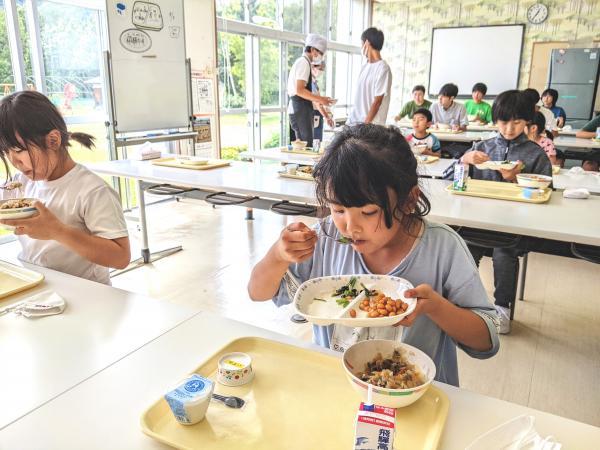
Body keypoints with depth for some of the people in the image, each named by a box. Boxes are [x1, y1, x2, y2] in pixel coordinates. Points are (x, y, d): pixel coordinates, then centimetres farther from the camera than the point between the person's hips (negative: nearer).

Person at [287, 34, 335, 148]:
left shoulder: (301, 62, 19)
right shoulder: (304, 62, -11)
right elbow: (299, 90, -21)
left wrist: (318, 99, 17)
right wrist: (320, 99, -16)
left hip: (298, 109, 10)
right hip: (301, 110, -10)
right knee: (307, 146, -10)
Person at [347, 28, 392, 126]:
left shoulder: (383, 69, -11)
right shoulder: (365, 66, 13)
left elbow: (377, 102, -14)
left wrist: (365, 125, -14)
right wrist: (350, 120, 12)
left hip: (371, 125, -7)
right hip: (354, 121, 8)